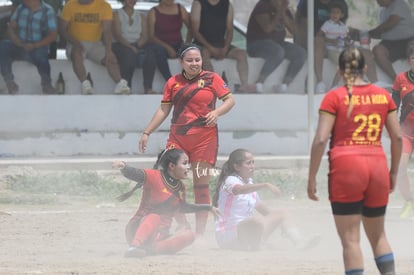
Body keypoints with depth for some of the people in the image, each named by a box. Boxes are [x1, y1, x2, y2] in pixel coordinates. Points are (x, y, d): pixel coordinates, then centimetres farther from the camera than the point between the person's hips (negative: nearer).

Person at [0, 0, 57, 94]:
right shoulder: (20, 8, 5)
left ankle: (46, 83, -9)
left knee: (40, 55, -38)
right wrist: (18, 43, -17)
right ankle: (9, 82, -18)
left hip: (38, 47, -4)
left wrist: (34, 46, -21)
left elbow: (53, 35, -9)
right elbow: (11, 28, 2)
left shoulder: (48, 11, -7)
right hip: (20, 46, 4)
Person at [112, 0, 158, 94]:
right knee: (129, 54, -38)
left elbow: (145, 36, 8)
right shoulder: (117, 15, 9)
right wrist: (130, 46, -20)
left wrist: (138, 45, -14)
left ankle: (148, 88, -34)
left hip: (139, 46, 3)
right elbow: (117, 35, -5)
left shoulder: (141, 16, 21)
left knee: (150, 53, -31)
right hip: (122, 45, -3)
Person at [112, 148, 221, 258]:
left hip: (159, 237, 7)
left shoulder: (180, 188, 12)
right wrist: (123, 166, -50)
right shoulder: (155, 177, -10)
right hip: (138, 230, -7)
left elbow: (183, 207, 33)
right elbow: (134, 174, -27)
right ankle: (134, 247, -56)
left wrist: (208, 208, 36)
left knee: (188, 235, -16)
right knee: (154, 217, -37)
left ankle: (151, 249, -34)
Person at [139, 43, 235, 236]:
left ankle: (199, 233, 4)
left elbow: (230, 99, 3)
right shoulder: (173, 82, 11)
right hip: (177, 138, 3)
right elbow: (163, 110, 15)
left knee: (201, 186, -2)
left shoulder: (211, 79, 2)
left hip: (204, 138, -3)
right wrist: (147, 132, 12)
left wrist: (217, 112, -17)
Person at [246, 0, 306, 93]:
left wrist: (283, 14, -11)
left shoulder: (285, 10, 12)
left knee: (301, 53, -15)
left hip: (278, 43, 8)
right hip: (257, 43, -8)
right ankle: (259, 84, -33)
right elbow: (267, 28, -22)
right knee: (278, 51, -38)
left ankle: (284, 85, -22)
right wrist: (278, 14, -17)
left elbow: (293, 29, 0)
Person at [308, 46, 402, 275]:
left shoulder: (334, 97, -3)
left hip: (346, 166, -4)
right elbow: (397, 137, 8)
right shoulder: (383, 95, 7)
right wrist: (394, 171, 20)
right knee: (378, 235, 17)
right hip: (378, 166, 4)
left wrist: (312, 178, -5)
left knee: (350, 239, 0)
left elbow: (320, 140, -10)